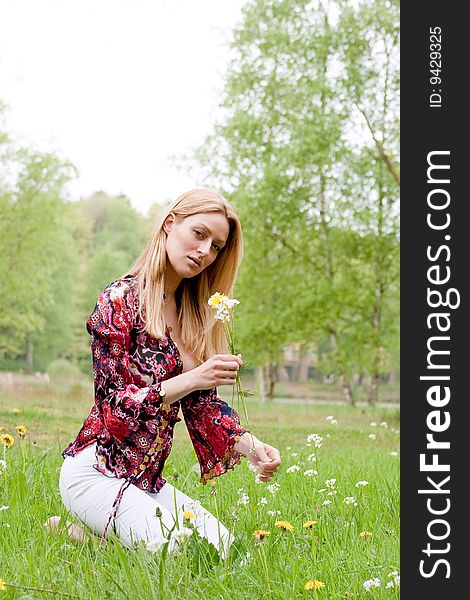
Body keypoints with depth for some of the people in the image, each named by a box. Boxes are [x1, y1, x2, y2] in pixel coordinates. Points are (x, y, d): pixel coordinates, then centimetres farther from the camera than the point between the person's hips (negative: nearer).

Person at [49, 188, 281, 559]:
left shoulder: (195, 316, 11)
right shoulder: (121, 299, -12)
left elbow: (203, 404, 6)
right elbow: (113, 406, -16)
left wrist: (252, 448, -12)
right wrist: (190, 379, -28)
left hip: (147, 478, 8)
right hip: (97, 470, -8)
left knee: (221, 546, -4)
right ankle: (74, 533, 3)